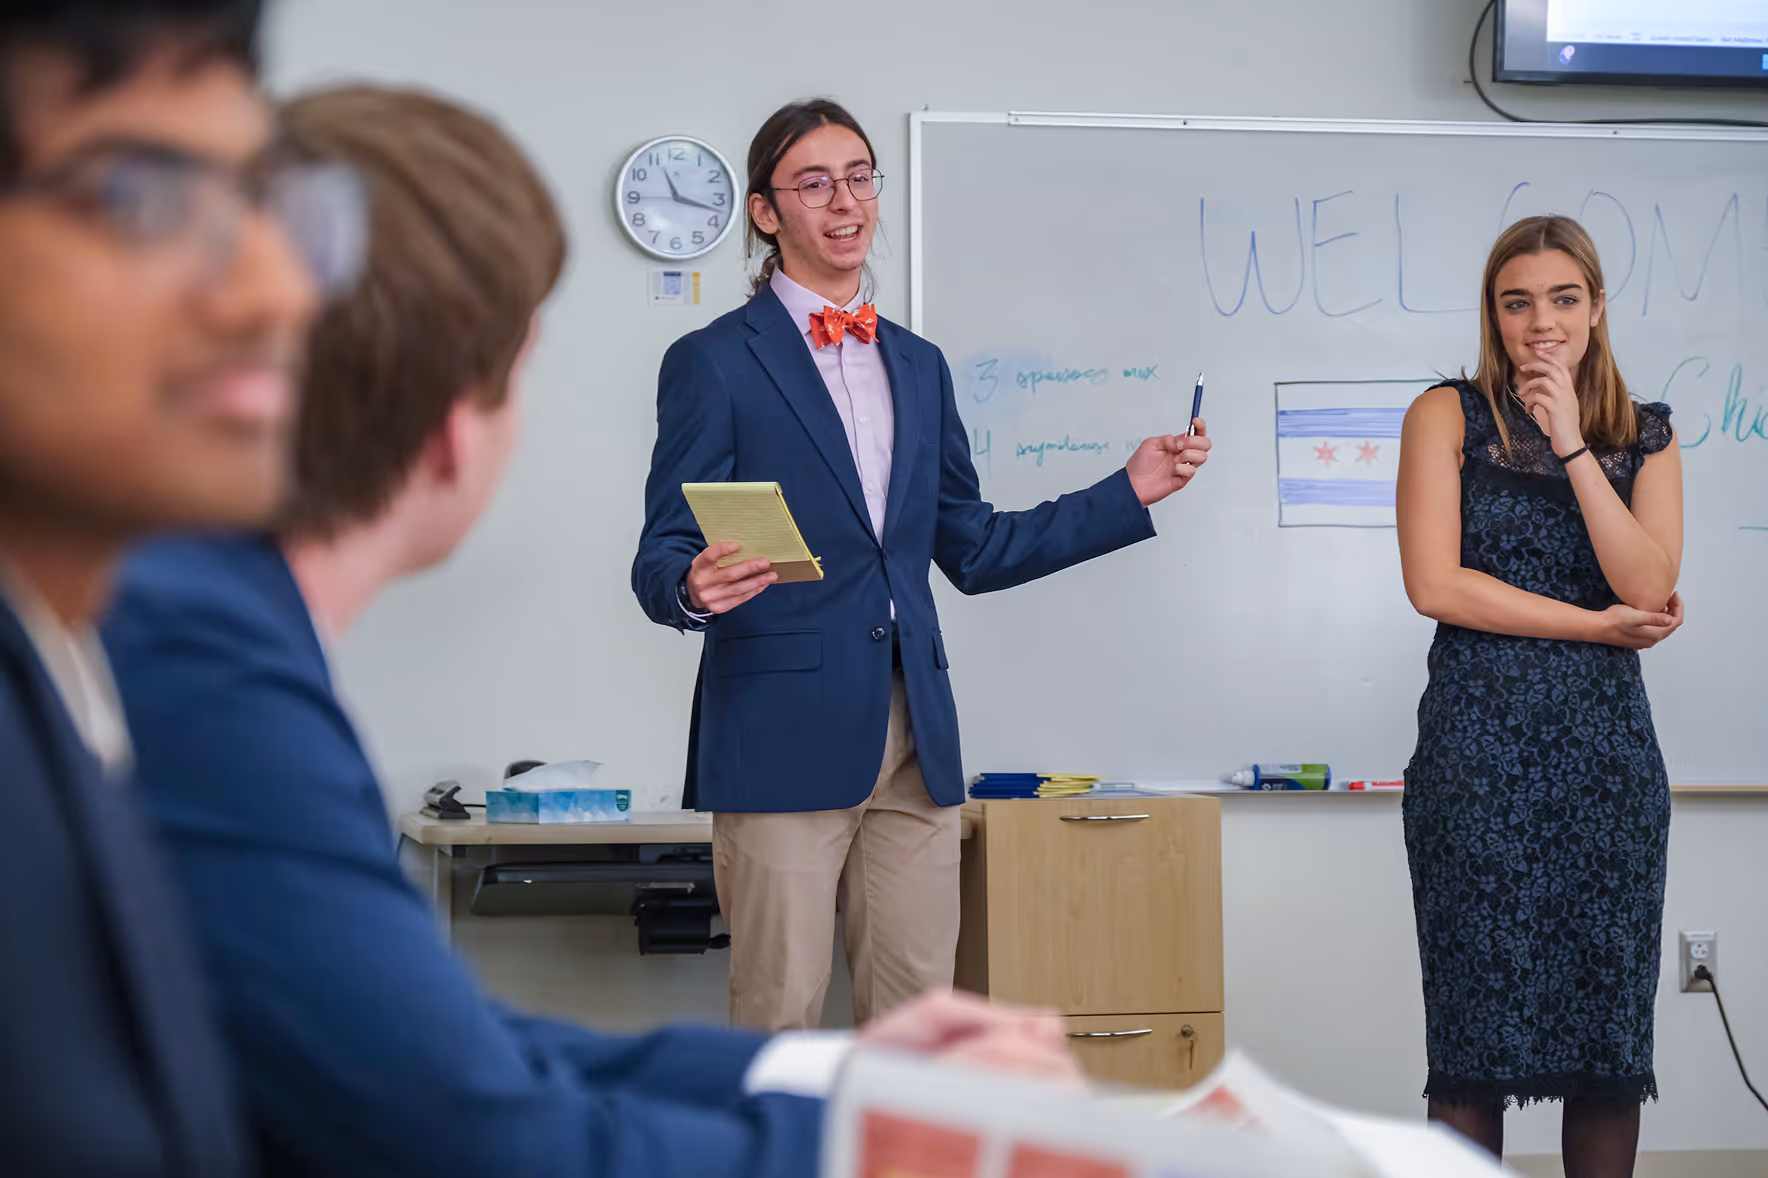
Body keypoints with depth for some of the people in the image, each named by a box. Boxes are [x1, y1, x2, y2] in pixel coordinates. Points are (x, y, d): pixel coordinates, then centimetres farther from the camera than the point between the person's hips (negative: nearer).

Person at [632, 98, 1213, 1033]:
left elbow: (972, 550, 18)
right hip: (783, 735, -5)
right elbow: (663, 557, -3)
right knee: (779, 1021, -3)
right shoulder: (713, 362, 0)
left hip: (914, 741, 5)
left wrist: (1131, 492, 13)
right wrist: (694, 588, -27)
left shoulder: (918, 365, 17)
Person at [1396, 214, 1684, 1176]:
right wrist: (1598, 625, -5)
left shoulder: (1645, 436, 12)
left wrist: (1572, 445, -8)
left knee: (1610, 1021, 3)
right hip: (1478, 744, -3)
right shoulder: (1449, 414, 4)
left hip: (1607, 746, 3)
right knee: (1476, 1025, -2)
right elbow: (1434, 582, -7)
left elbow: (1649, 585, -4)